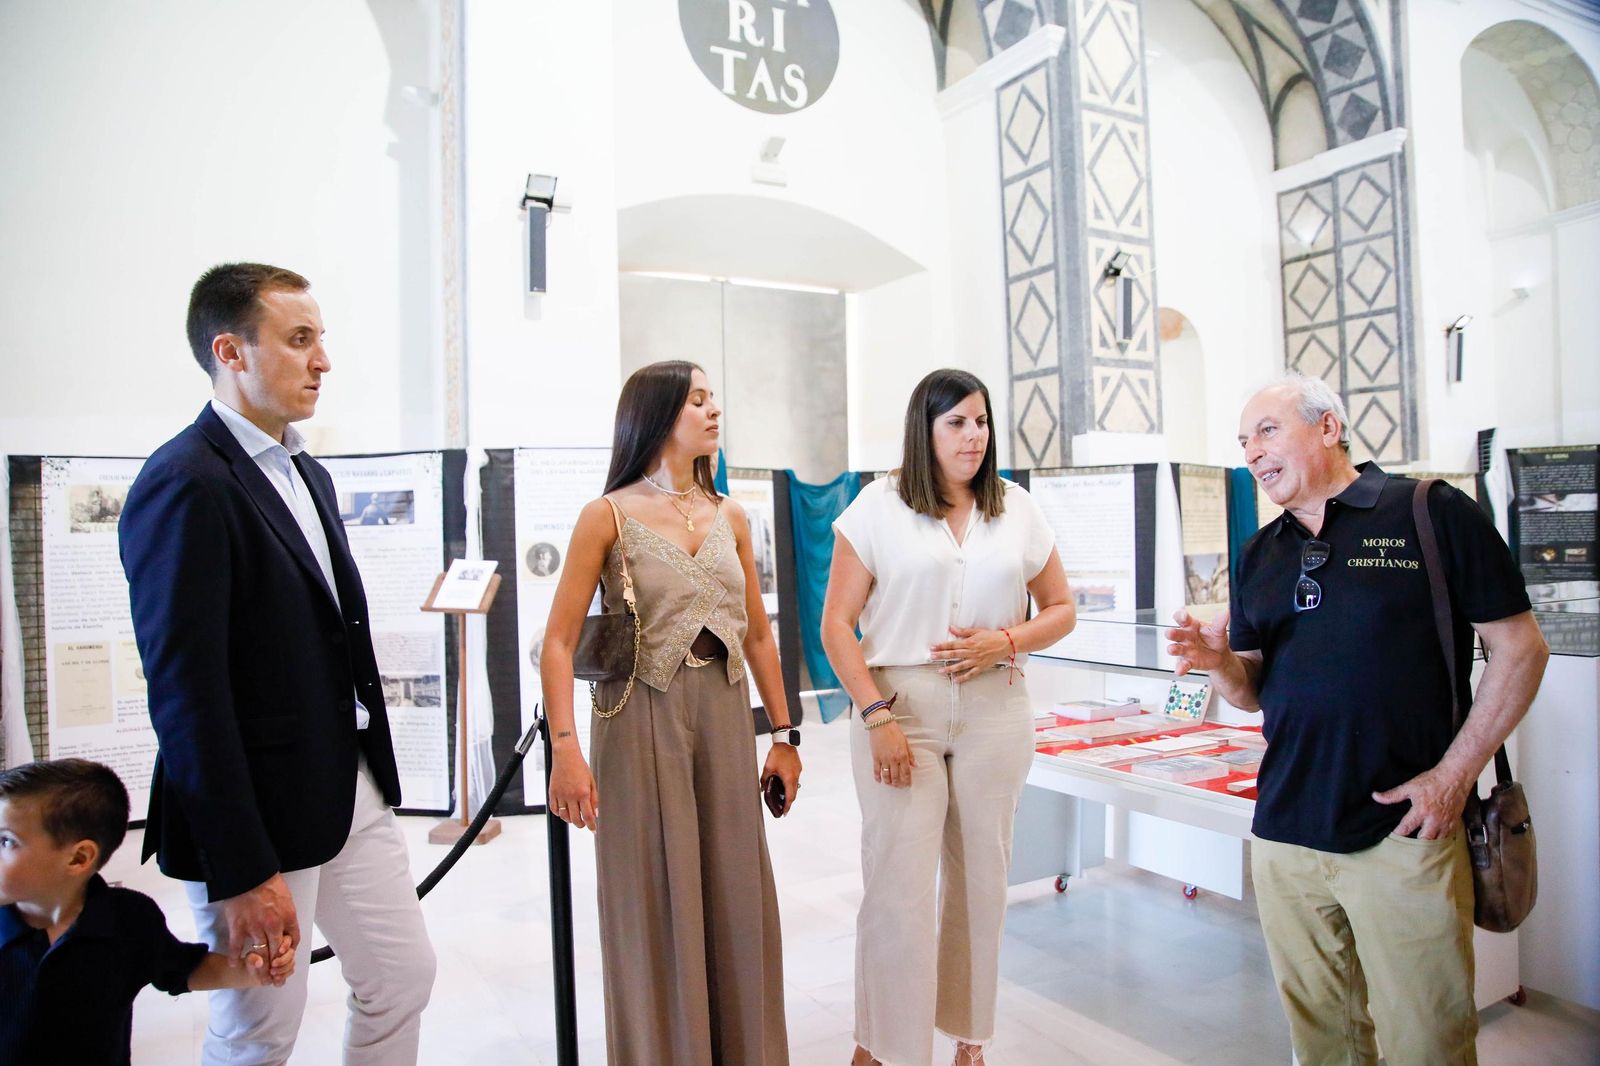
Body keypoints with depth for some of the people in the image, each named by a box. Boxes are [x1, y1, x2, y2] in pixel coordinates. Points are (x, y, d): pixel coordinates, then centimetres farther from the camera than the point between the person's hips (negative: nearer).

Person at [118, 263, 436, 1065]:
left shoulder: (307, 474, 11)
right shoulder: (185, 484, -17)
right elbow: (185, 693, -21)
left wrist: (372, 772, 13)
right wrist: (242, 872, -20)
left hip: (355, 789, 8)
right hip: (256, 813, -8)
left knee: (403, 978, 17)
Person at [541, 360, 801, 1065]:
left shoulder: (729, 517, 8)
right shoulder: (610, 515, -5)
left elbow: (758, 635, 12)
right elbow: (559, 641, -8)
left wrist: (784, 735, 12)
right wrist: (565, 748, -17)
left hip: (724, 718, 4)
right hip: (644, 721, -4)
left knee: (735, 895, 10)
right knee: (656, 902, 6)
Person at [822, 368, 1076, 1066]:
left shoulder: (1017, 508, 8)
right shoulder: (879, 506, -1)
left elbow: (1062, 608, 14)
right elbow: (837, 624, -3)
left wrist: (1005, 642, -6)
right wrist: (876, 716, -12)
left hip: (995, 713, 3)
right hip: (899, 706, -3)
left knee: (981, 879, 11)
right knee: (898, 883, -3)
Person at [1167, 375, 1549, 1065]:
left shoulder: (1432, 513, -3)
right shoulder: (1258, 555, 12)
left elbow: (1520, 647, -4)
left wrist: (1454, 774, -10)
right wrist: (1219, 662, -8)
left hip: (1403, 833, -4)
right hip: (1285, 836, 5)